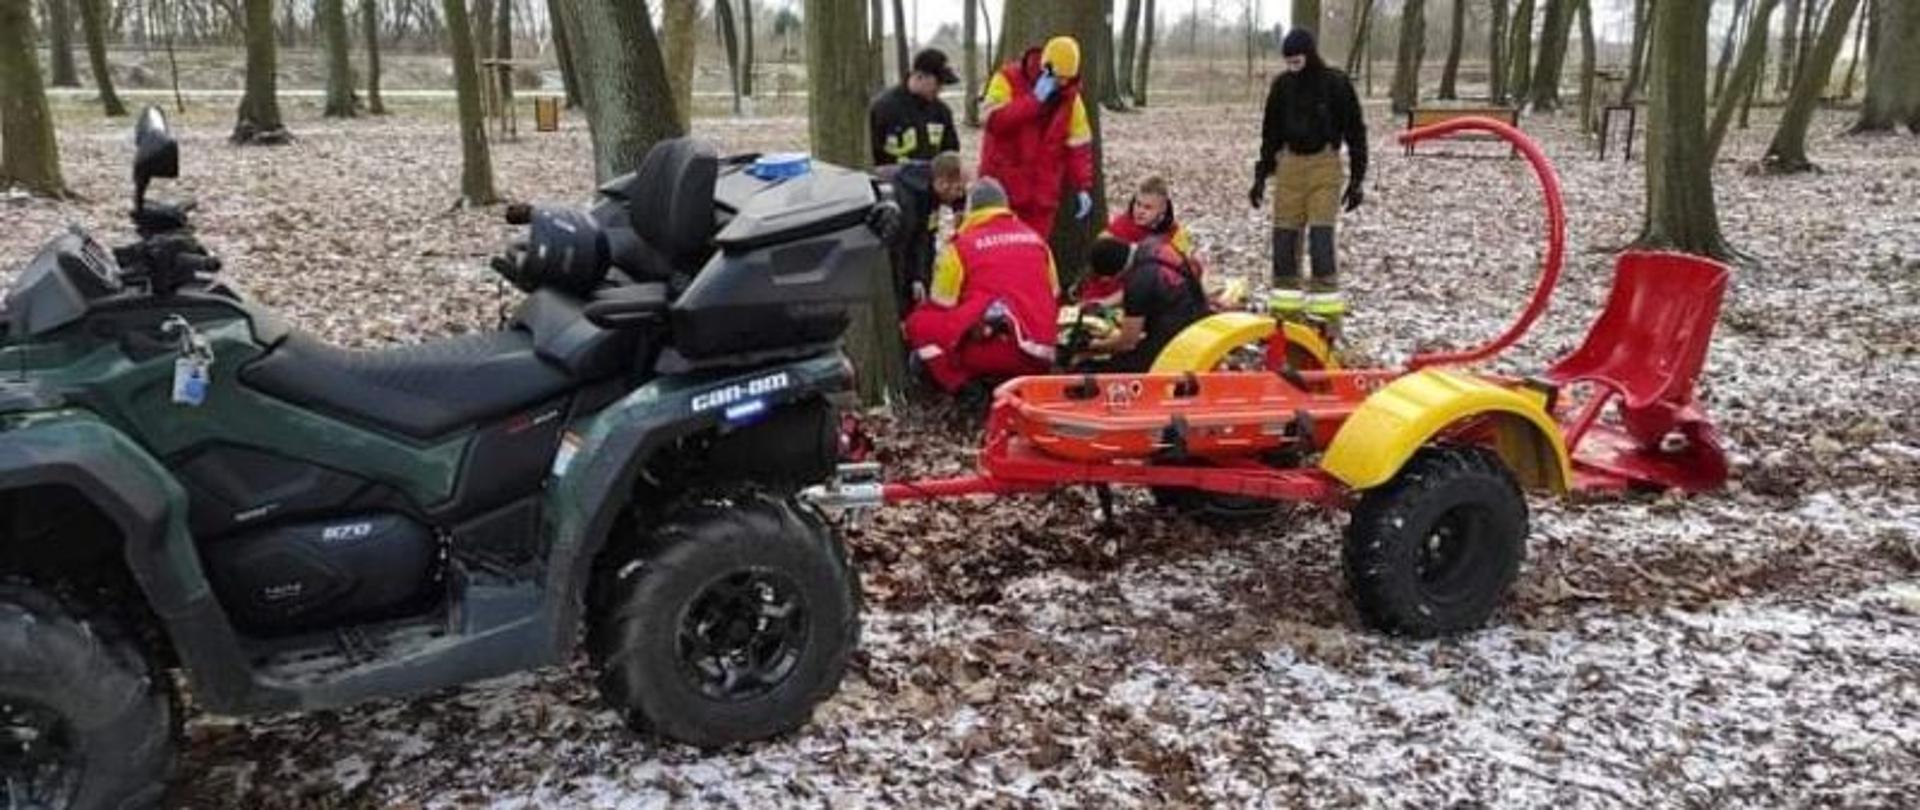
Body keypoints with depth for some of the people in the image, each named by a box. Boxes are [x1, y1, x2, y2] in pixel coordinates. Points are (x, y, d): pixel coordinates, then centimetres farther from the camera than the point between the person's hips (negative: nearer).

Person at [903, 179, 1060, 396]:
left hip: (990, 353, -6)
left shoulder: (961, 246, 1)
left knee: (919, 324, 7)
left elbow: (941, 306, 4)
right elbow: (1053, 295, 22)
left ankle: (963, 387, -5)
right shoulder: (1036, 239, 16)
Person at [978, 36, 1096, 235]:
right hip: (1003, 188, -3)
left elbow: (1079, 145, 6)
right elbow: (994, 120, -22)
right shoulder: (1008, 79, -6)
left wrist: (1083, 187, -1)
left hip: (1043, 194, 3)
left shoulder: (1069, 95, 5)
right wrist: (1035, 99, -23)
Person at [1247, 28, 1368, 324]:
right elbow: (1271, 132, 15)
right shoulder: (1282, 84, 5)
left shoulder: (1336, 84, -5)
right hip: (1290, 163, 4)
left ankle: (1327, 307, -7)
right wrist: (1261, 175, 11)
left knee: (1321, 233, -11)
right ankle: (1286, 303, 9)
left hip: (1325, 164, -4)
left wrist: (1357, 179, -3)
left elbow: (1355, 132, 0)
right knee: (1284, 232, 1)